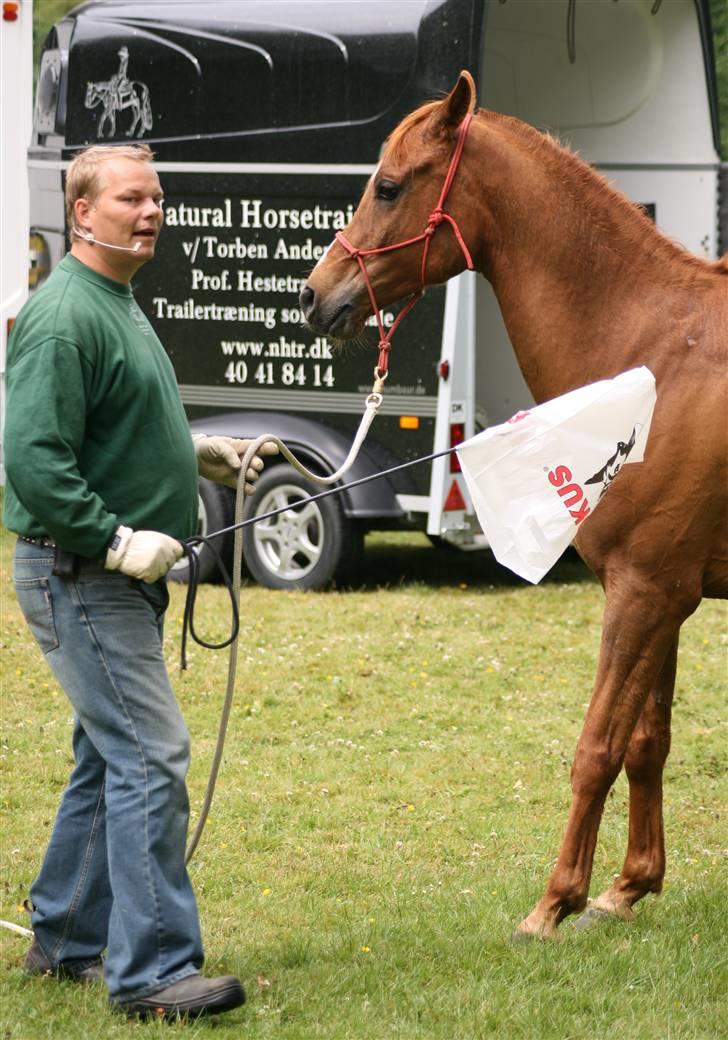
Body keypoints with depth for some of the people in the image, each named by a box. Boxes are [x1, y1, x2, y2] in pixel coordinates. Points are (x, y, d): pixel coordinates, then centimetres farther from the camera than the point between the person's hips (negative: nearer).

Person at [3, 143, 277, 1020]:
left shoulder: (118, 306, 15)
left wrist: (196, 454, 15)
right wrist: (118, 538, -27)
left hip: (119, 576, 11)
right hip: (79, 575, -11)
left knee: (110, 757, 16)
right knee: (150, 757, -14)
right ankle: (152, 971, -14)